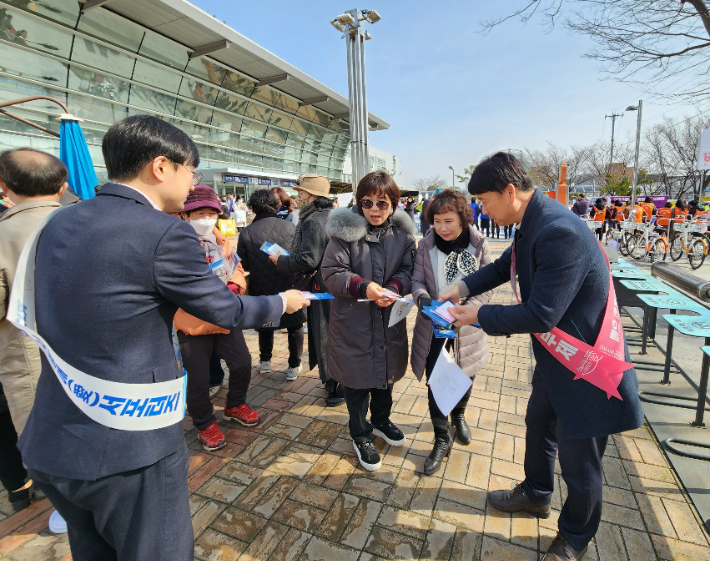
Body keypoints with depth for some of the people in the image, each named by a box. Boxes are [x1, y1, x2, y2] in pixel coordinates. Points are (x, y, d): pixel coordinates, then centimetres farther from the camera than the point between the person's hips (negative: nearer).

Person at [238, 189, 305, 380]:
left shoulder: (246, 233, -12)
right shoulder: (290, 227, -13)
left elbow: (244, 264, -5)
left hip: (262, 288, 1)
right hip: (290, 287, -1)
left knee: (265, 323, 23)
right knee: (295, 326, 15)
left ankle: (265, 361, 37)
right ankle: (294, 366, 19)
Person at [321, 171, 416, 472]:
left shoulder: (402, 232, -2)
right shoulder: (345, 231, -12)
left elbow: (409, 270, 1)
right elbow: (331, 273, -13)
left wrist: (394, 288, -20)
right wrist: (363, 286, -27)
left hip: (389, 318, 4)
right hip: (353, 322, -3)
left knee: (387, 372, 22)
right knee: (358, 379, 11)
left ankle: (381, 420, 49)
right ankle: (360, 434, 35)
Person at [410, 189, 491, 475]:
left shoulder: (479, 244, -12)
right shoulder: (426, 245, -9)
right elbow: (417, 280, -5)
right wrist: (423, 298, -27)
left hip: (467, 325, 0)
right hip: (434, 325, 0)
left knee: (465, 377, 20)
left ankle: (458, 416, 51)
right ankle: (442, 439, 23)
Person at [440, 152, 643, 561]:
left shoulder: (559, 232, -31)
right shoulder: (534, 222, -1)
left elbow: (540, 315, -30)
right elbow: (508, 263, 15)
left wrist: (480, 315, -17)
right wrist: (465, 286, 1)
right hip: (555, 356, 10)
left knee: (578, 463, 12)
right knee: (539, 425, 28)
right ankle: (536, 495, 54)